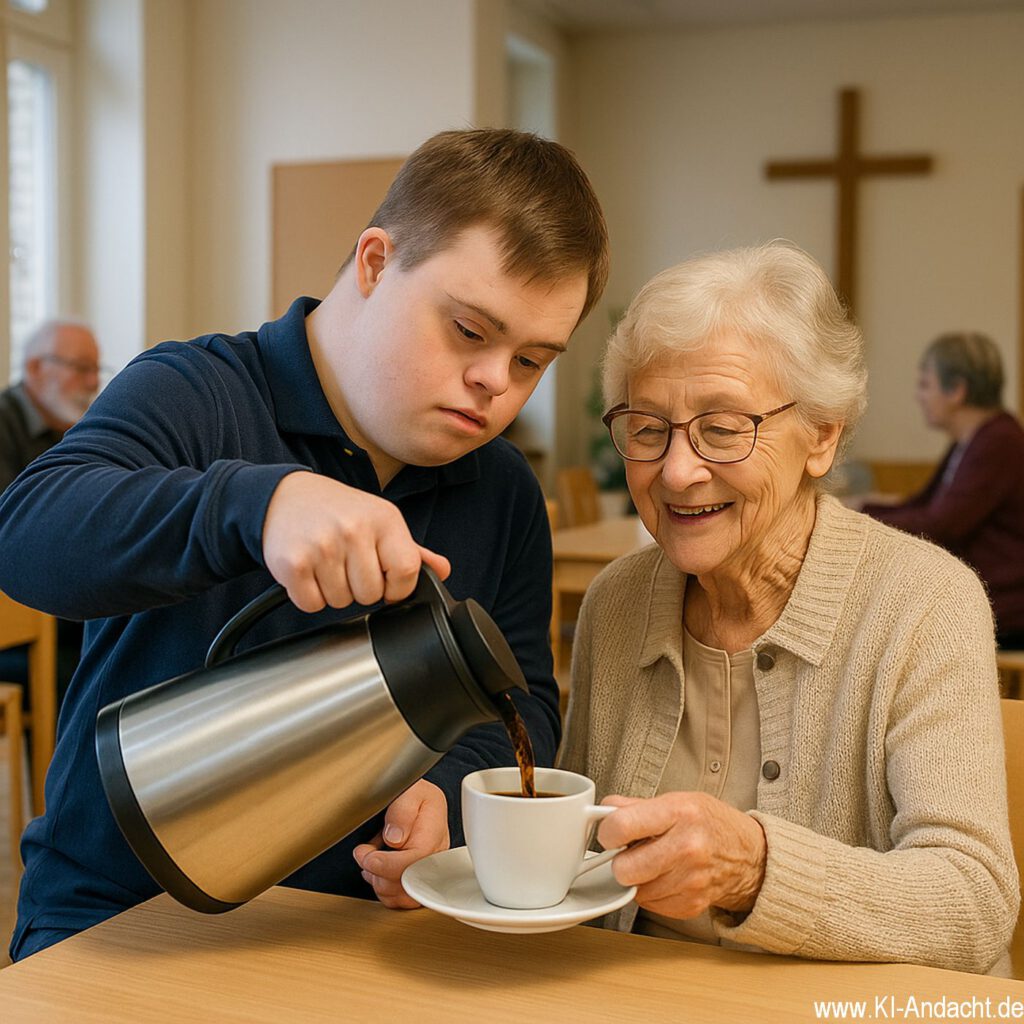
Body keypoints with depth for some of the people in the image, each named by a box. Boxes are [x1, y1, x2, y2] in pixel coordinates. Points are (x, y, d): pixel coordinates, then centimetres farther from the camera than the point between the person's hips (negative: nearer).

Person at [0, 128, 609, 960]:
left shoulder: (504, 494, 9)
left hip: (362, 922, 5)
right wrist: (258, 501, -41)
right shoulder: (196, 394, -7)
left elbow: (526, 704, 8)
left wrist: (443, 795, -14)